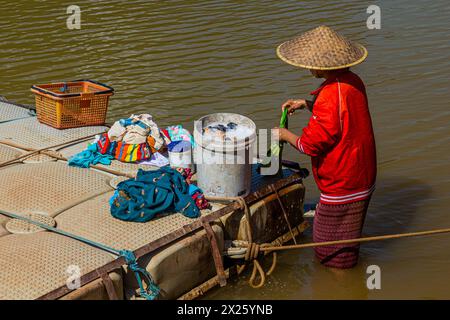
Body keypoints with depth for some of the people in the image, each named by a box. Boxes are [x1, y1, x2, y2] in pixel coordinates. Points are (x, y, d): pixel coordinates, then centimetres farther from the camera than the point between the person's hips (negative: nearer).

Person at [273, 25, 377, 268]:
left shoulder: (331, 97, -31)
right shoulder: (353, 82, -2)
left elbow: (310, 145, -24)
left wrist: (285, 135, -5)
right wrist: (306, 104, 10)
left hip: (342, 183, -9)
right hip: (362, 176, 9)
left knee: (334, 253, 11)